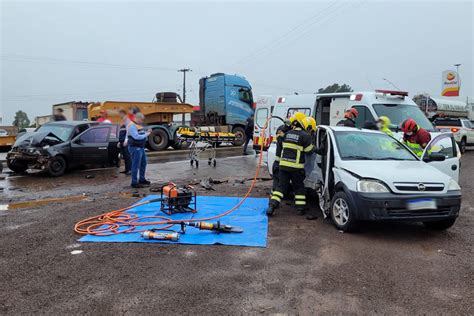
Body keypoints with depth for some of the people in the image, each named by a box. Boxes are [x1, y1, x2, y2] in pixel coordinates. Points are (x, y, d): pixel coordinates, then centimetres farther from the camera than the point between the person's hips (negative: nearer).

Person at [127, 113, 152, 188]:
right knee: (136, 166, -6)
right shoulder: (132, 126, -16)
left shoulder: (138, 125, 16)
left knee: (143, 164, 18)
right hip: (135, 148, -11)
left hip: (141, 147, 11)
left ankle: (142, 179, 31)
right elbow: (136, 137, -26)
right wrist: (146, 135, -17)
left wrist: (146, 132, 7)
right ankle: (134, 183, 1)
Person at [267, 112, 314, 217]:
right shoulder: (304, 135, -8)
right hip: (296, 166, -4)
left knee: (281, 186, 9)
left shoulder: (287, 133, 8)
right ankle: (300, 208, 17)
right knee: (299, 187, 12)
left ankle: (272, 205, -1)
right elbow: (309, 150, -2)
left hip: (283, 164, 4)